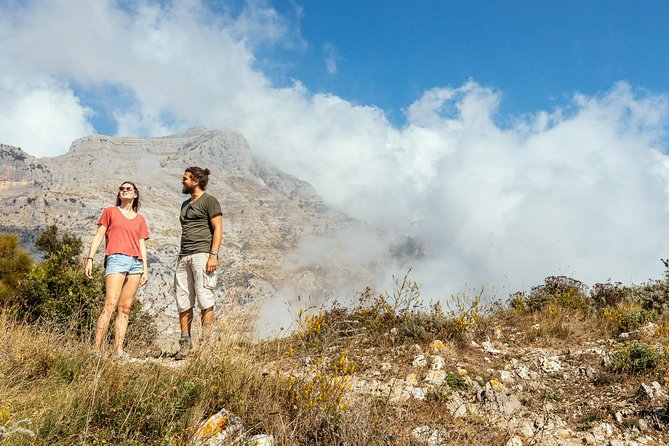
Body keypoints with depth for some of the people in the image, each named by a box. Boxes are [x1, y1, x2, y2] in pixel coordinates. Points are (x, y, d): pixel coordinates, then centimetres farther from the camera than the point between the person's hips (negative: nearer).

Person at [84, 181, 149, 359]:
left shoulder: (140, 219, 21)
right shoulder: (110, 212, 14)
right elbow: (98, 237, 8)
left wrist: (145, 269, 10)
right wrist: (90, 259, -2)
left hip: (136, 263, 4)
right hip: (116, 259, -4)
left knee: (125, 308, 1)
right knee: (110, 306, -16)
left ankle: (118, 350, 1)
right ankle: (96, 349, -17)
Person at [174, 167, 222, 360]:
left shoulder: (209, 201, 1)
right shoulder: (185, 204, 24)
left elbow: (218, 229, -7)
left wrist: (213, 255, -16)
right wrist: (180, 257, 19)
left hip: (202, 254, -8)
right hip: (184, 256, 8)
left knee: (204, 298, -9)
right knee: (182, 301, 3)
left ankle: (207, 341, -4)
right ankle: (185, 342, 9)